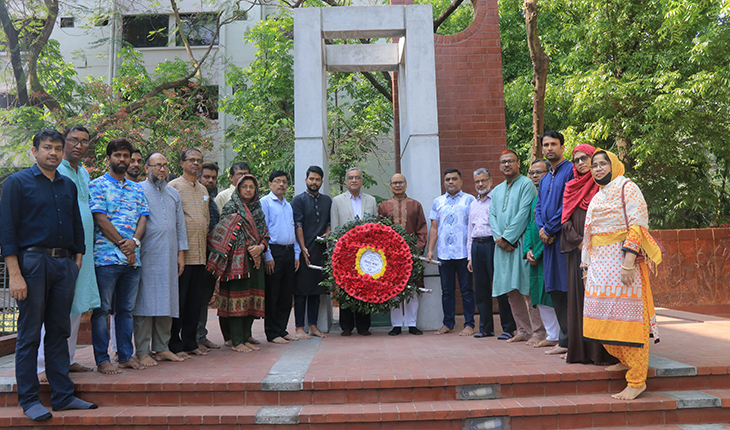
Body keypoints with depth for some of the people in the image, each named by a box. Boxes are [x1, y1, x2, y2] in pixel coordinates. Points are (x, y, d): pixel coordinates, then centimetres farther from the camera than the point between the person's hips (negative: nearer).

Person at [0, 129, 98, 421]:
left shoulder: (69, 186, 16)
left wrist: (76, 264, 10)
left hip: (64, 263, 5)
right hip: (32, 262, -5)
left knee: (59, 331, 10)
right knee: (29, 335, 1)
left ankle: (63, 396, 17)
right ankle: (29, 400, 13)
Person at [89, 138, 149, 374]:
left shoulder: (137, 189, 18)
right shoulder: (98, 185, 2)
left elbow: (143, 217, 10)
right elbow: (101, 219, -7)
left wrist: (134, 241, -8)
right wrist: (123, 246, -9)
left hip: (132, 257, 5)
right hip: (106, 256, -5)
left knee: (126, 309, 10)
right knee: (102, 309, 0)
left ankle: (126, 355, 18)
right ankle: (102, 359, 7)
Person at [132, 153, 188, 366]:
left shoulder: (174, 194, 19)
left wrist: (181, 253, 12)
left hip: (169, 258, 5)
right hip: (146, 258, -5)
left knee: (167, 301, 7)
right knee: (145, 303, -4)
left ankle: (162, 348, 16)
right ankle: (142, 351, 5)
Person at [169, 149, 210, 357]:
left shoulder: (203, 190, 19)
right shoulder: (173, 186, -3)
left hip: (200, 254, 7)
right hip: (181, 253, -7)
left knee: (195, 300, 11)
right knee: (178, 300, -1)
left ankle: (190, 342, 20)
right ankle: (174, 345, 9)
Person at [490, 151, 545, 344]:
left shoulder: (526, 184, -2)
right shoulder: (497, 190, 20)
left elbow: (523, 214, -11)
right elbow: (492, 216, 12)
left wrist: (508, 238, -13)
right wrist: (499, 237, -5)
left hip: (521, 243, -6)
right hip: (502, 246, 7)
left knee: (528, 288, -7)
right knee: (511, 290, 7)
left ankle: (539, 331, 0)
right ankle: (523, 330, 16)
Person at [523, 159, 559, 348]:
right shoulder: (535, 199, 18)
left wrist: (537, 252, -16)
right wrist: (528, 250, 3)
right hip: (535, 256, 8)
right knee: (541, 299, 11)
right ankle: (552, 335, 21)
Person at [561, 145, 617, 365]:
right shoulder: (571, 187, 16)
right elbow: (566, 220, 9)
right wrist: (580, 242, -6)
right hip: (576, 250, 4)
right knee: (578, 295, 4)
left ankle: (602, 351, 0)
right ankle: (580, 350, 10)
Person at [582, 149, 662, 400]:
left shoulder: (626, 188, -3)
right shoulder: (597, 197, 20)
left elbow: (637, 226, -14)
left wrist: (628, 262, -23)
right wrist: (587, 266, 17)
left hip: (621, 259, -7)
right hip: (599, 263, 8)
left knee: (626, 317, -6)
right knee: (602, 317, 8)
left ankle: (637, 380, 1)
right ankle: (626, 361, 28)